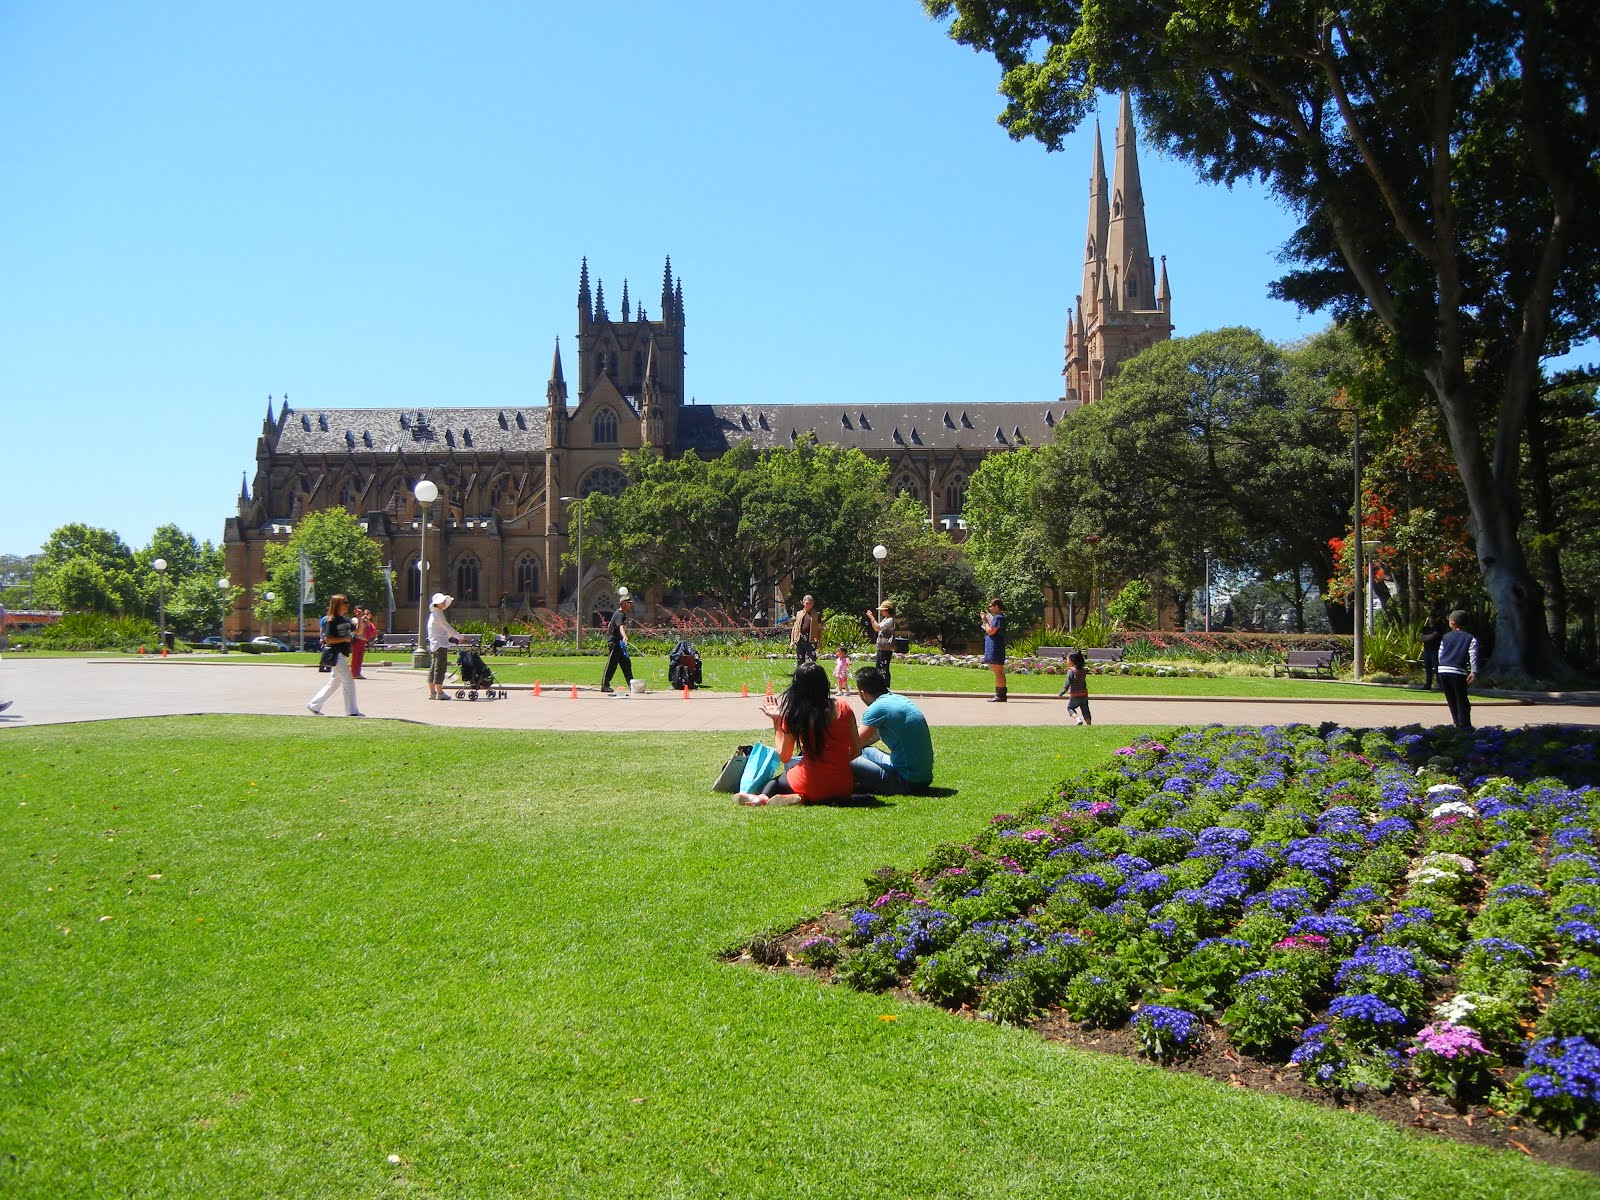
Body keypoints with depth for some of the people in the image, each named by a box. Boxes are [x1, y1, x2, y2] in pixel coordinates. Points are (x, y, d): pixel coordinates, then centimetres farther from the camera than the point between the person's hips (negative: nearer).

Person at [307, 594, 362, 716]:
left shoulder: (346, 620, 13)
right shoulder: (331, 621, -11)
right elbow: (328, 639, -17)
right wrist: (344, 639, -21)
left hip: (343, 655, 9)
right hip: (336, 655, -9)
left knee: (334, 683, 16)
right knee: (349, 682, -9)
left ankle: (314, 705, 25)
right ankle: (352, 711, -6)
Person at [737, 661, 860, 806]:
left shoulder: (793, 714, -6)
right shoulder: (844, 707, -1)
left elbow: (784, 757, 3)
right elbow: (855, 750, 3)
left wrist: (776, 721, 8)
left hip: (811, 786, -3)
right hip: (844, 788, 3)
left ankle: (763, 796, -4)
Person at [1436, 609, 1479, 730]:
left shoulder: (1445, 637, 13)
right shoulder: (1470, 638, 4)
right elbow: (1473, 656, -6)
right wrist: (1474, 672, -12)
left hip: (1442, 671, 3)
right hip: (1458, 672, -3)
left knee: (1451, 701, 12)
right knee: (1462, 701, 2)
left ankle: (1457, 723, 16)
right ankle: (1464, 725, -1)